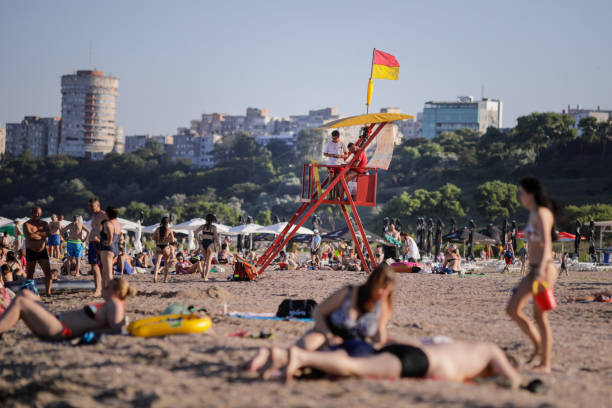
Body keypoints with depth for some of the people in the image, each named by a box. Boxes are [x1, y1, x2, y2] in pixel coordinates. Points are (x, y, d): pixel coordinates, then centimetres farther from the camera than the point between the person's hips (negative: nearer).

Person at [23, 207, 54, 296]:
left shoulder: (44, 224, 8)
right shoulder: (27, 224, -6)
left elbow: (49, 233, -11)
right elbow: (29, 235, -23)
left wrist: (37, 233, -17)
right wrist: (42, 235, -10)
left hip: (42, 251, 3)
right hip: (31, 252, -3)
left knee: (48, 272, -5)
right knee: (30, 273, 1)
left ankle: (48, 292, -1)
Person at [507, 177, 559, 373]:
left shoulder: (542, 213, -13)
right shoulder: (534, 214, 16)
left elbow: (546, 243, -24)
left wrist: (541, 269, -35)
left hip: (544, 270, -10)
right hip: (534, 270, 10)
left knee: (540, 316, -4)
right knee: (513, 309, 8)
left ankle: (545, 364, 3)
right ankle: (538, 346, 18)